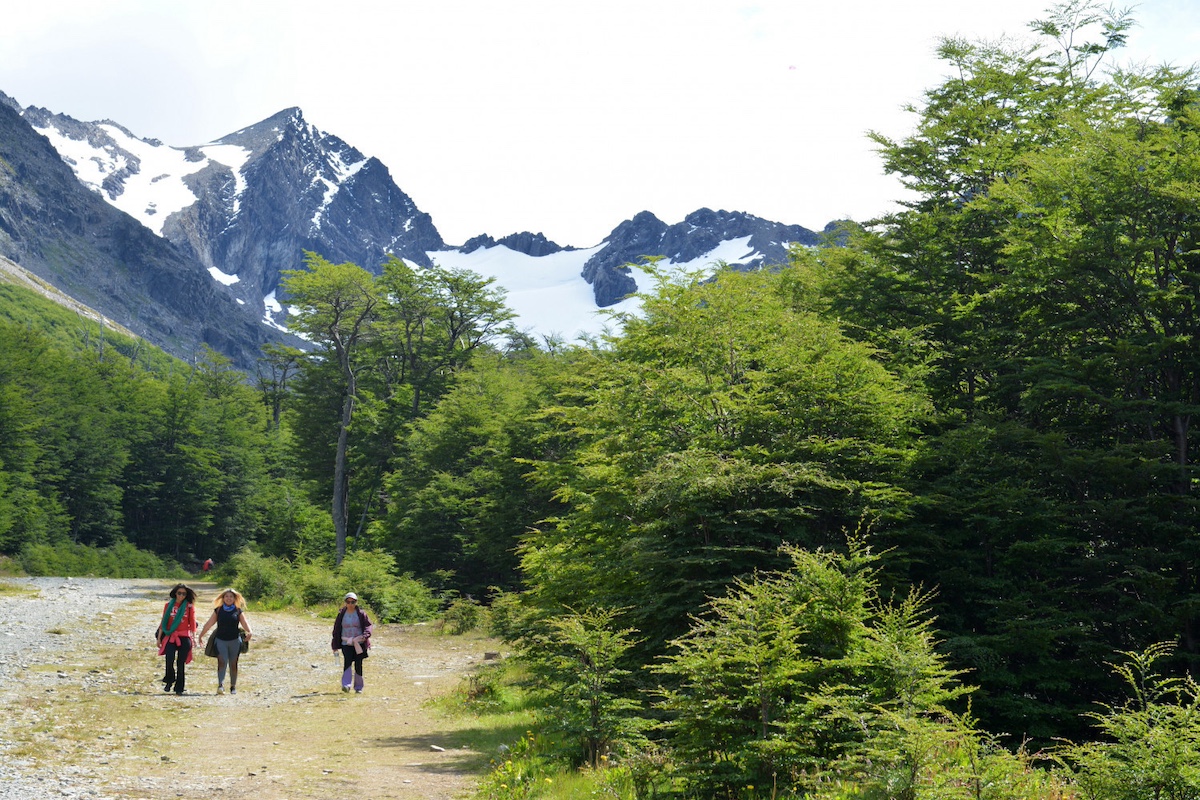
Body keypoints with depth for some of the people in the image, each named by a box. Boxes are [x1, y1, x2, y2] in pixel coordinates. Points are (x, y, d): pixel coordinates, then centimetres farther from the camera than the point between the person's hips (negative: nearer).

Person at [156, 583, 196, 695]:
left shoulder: (190, 606, 4)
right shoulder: (169, 605, 7)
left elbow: (192, 623, 6)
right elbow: (163, 622, 11)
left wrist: (193, 638, 1)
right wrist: (159, 637, 10)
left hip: (184, 637, 0)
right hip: (170, 636, 0)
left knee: (181, 663, 0)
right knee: (169, 660, -14)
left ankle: (179, 688, 11)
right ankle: (169, 681, 11)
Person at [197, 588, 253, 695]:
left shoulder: (238, 611, 6)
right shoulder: (218, 610, 8)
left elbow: (244, 623, -5)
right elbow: (209, 624, 13)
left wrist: (249, 632, -24)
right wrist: (201, 635, 15)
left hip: (234, 640, 0)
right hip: (220, 640, 0)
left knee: (233, 664, 6)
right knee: (222, 662, -15)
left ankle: (233, 686, 16)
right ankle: (220, 685, -24)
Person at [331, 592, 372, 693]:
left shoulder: (361, 614, 1)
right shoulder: (341, 614, 5)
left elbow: (368, 626, -2)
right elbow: (336, 630, 11)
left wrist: (364, 636, -22)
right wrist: (335, 646, 9)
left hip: (359, 644, 0)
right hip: (346, 644, 0)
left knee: (358, 665, 3)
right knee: (347, 662, -21)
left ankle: (358, 687, 15)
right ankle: (346, 685, -28)